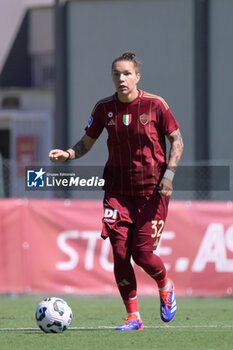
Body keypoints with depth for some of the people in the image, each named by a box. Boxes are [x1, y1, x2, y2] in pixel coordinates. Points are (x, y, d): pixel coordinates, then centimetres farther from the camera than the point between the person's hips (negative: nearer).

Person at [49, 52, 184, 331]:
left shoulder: (155, 105, -6)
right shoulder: (104, 108, 2)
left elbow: (177, 141, 0)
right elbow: (87, 142, 11)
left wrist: (168, 175, -12)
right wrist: (68, 154, -9)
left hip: (152, 191, -3)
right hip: (118, 190, 3)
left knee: (142, 253, -9)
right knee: (120, 252, -6)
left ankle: (165, 287, 26)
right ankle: (133, 317, 5)